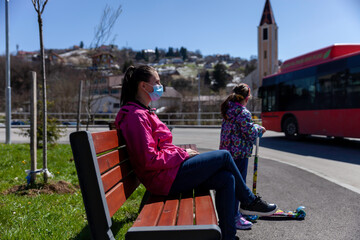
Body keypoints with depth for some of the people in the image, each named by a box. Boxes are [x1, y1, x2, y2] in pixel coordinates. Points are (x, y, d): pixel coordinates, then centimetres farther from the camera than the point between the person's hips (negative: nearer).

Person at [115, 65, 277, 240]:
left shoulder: (143, 112, 16)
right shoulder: (136, 116, -16)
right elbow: (149, 160, -22)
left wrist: (180, 151, 8)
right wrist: (183, 154, -12)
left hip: (170, 169, 10)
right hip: (166, 178, -10)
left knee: (227, 179, 1)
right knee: (224, 156, -4)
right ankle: (250, 201, 18)